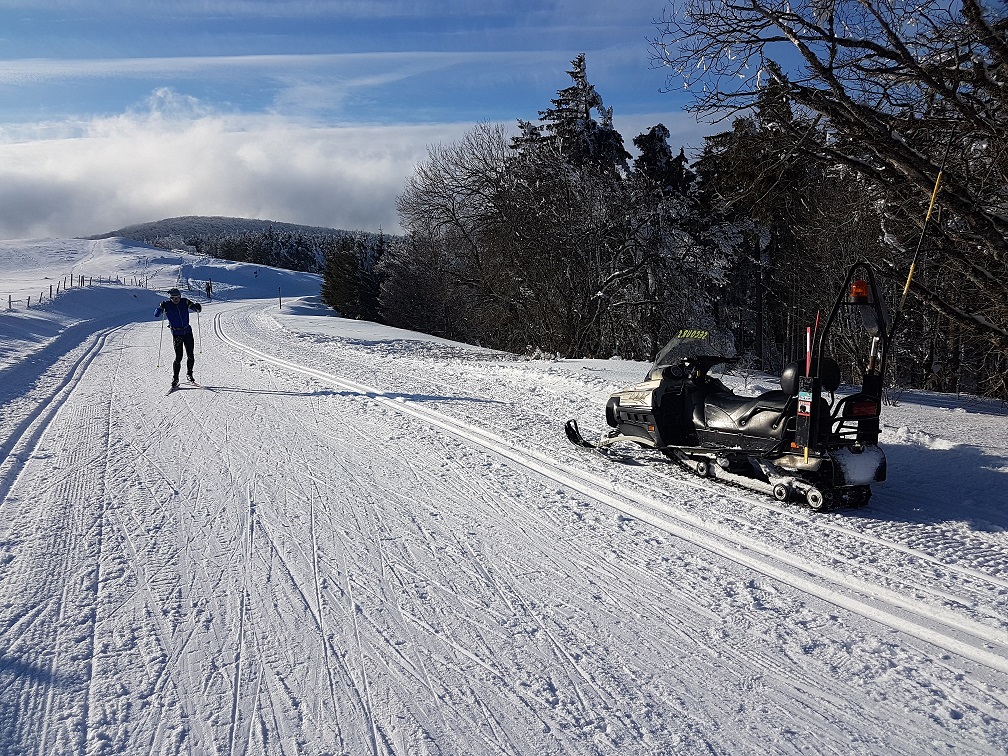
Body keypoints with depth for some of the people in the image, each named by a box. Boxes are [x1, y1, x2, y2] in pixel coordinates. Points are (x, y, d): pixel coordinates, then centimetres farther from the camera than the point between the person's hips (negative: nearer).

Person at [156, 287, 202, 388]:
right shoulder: (167, 305, -8)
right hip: (176, 334, -2)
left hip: (187, 332, 3)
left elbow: (196, 308, 1)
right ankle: (175, 378, 2)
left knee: (190, 356, 5)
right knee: (178, 357, -9)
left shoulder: (184, 302, -3)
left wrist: (197, 307, -23)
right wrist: (160, 309, -31)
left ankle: (189, 374, 26)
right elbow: (156, 315, -11)